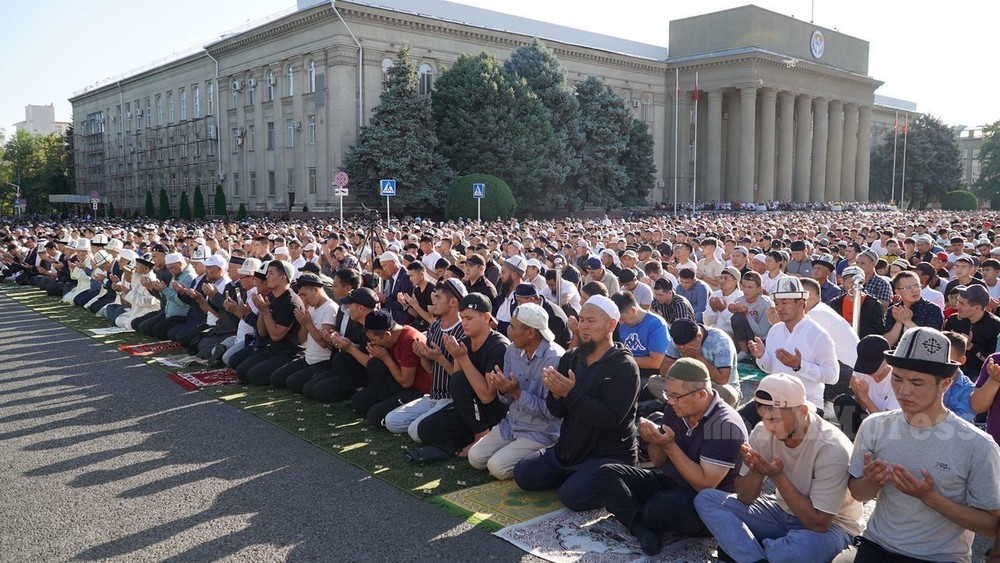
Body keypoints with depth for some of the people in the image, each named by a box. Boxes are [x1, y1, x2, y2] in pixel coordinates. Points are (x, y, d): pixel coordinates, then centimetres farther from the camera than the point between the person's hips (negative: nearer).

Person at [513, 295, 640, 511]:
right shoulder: (571, 358, 1)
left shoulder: (624, 366, -17)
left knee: (572, 495, -26)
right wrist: (555, 393, -23)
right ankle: (574, 475, 16)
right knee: (523, 474, 3)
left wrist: (571, 393, -34)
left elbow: (610, 418, -26)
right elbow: (557, 411, 1)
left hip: (609, 455, -7)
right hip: (568, 448, 7)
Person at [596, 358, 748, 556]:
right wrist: (653, 442, -14)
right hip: (668, 482, 7)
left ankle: (633, 517, -4)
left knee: (668, 505, -38)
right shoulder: (675, 409, -2)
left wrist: (669, 445, -26)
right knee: (607, 474, -6)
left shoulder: (725, 426, -21)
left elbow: (705, 485, -23)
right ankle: (643, 528, -24)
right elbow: (660, 462, 9)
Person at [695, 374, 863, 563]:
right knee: (706, 499, -10)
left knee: (802, 546, -41)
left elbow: (819, 522, -26)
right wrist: (756, 470, -29)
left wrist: (778, 476, -30)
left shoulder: (832, 448, -28)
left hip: (830, 524, -5)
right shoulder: (762, 432, -14)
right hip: (782, 512, 5)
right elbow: (745, 498, -7)